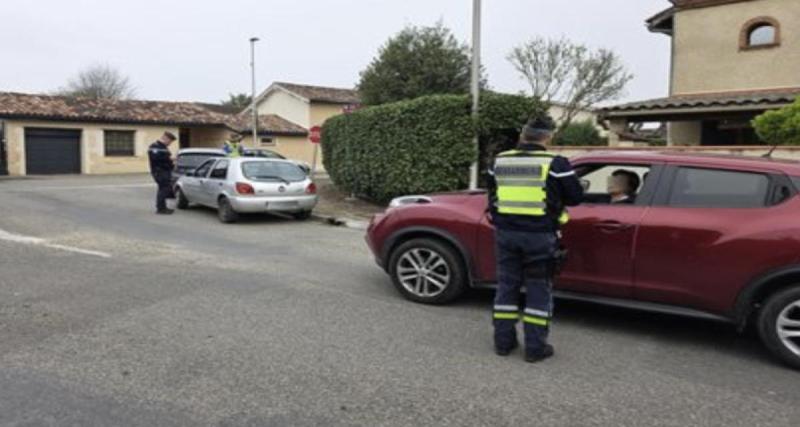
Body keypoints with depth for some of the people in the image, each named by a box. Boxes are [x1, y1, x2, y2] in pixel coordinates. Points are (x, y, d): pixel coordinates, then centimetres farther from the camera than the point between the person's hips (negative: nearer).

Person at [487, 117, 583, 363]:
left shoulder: (500, 161, 6)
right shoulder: (555, 163, -8)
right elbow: (576, 197, -2)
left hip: (506, 232, 4)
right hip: (540, 235, -4)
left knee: (507, 285, 14)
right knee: (539, 289, 7)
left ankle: (503, 341, 20)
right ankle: (535, 347, 12)